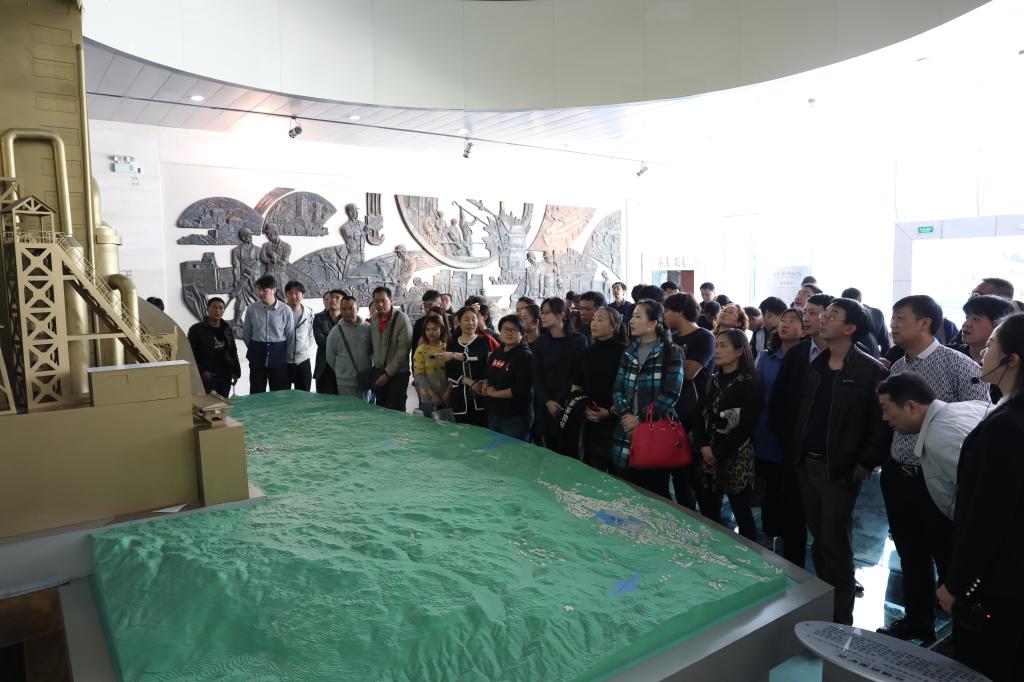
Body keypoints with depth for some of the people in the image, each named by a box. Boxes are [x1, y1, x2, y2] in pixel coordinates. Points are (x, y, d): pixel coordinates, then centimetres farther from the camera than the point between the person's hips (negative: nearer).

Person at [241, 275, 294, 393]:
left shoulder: (285, 310, -7)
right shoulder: (251, 309, -2)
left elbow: (290, 336, 2)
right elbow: (246, 334, 9)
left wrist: (281, 352, 8)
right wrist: (256, 350, 14)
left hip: (279, 357, -1)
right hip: (257, 358, 1)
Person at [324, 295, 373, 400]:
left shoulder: (367, 328, -2)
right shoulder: (335, 331, -3)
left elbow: (373, 351, 7)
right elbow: (330, 357, 5)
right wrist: (341, 371, 8)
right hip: (345, 383, -1)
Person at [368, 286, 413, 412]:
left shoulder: (402, 319, -14)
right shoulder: (373, 319, 3)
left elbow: (403, 350, -16)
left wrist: (388, 374, -14)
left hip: (397, 373, -5)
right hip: (377, 372, 5)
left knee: (395, 411, -3)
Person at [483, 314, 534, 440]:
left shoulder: (525, 356, -13)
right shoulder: (496, 354, 9)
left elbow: (521, 389, -21)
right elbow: (489, 376, 24)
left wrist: (495, 393, -12)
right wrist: (485, 384, 1)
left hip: (516, 418, -7)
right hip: (493, 414, 7)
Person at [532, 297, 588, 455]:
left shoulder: (578, 340, -2)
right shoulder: (540, 342, 8)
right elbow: (536, 376, 3)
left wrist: (558, 401, -12)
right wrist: (547, 401, -11)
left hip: (569, 406, -3)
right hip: (544, 406, 3)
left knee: (569, 452, -1)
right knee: (550, 451, 6)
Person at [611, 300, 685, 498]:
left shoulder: (671, 352, -6)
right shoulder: (629, 352, 11)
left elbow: (671, 394, -14)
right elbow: (618, 388, 7)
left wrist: (640, 419, -14)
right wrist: (625, 415, -11)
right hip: (626, 434, 5)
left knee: (654, 496, 6)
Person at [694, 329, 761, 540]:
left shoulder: (749, 384, -7)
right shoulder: (714, 381, 12)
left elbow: (746, 426, -12)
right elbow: (702, 416, 9)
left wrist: (718, 451, -11)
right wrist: (703, 447, -6)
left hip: (735, 456, -6)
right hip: (709, 455, 6)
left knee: (741, 511, 2)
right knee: (708, 511, 10)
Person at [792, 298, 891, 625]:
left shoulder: (870, 370, -10)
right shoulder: (814, 364, 8)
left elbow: (882, 421, -11)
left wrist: (866, 463, -12)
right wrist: (796, 450, 8)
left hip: (840, 469, -6)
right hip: (806, 464, 6)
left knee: (835, 545, 2)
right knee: (818, 541, 16)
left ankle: (840, 619, 18)